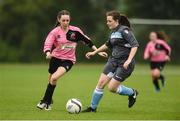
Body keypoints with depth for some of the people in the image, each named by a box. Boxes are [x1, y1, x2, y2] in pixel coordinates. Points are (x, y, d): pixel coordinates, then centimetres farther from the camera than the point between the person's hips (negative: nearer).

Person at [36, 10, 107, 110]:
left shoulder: (75, 31, -6)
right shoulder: (55, 32, -8)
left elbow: (87, 41, 3)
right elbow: (47, 44, -19)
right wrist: (48, 53, -41)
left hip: (68, 60, -2)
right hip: (56, 58, 2)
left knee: (54, 78, -23)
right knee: (51, 79, 12)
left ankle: (46, 101, -12)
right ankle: (48, 102, 36)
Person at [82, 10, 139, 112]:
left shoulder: (124, 30, -14)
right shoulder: (113, 32, 11)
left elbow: (135, 45, -21)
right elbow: (108, 45, 30)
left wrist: (129, 60, -30)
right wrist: (94, 52, 31)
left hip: (124, 64, -8)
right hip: (113, 61, 8)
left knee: (112, 88, -9)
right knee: (101, 83, -2)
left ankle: (132, 93, 17)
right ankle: (93, 108, 10)